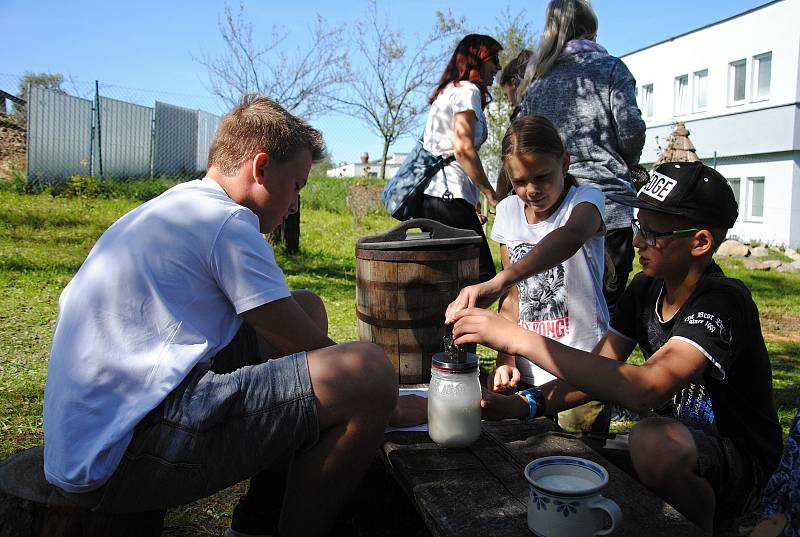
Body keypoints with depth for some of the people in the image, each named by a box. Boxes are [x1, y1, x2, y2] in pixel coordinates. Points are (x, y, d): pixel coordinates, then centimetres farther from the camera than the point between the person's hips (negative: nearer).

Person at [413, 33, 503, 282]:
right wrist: (491, 194, -10)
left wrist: (472, 203, 22)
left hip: (429, 195, 10)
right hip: (448, 196, -10)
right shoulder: (468, 90, -3)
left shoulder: (446, 91, 25)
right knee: (482, 275, -10)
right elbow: (463, 149, -16)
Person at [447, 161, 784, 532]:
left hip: (739, 461, -7)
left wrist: (518, 339, -40)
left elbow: (645, 388, -40)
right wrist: (523, 405, -19)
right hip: (677, 438, 7)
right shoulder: (645, 289, 0)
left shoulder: (723, 302, -24)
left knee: (653, 440, -37)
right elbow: (598, 368, -1)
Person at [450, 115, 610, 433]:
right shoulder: (508, 211, 3)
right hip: (526, 372, 4)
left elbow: (571, 237, -39)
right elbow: (513, 296, 5)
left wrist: (496, 283, -54)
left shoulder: (585, 199, -12)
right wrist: (506, 360, -9)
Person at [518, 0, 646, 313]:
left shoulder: (537, 79, 15)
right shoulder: (610, 67, 3)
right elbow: (631, 130, -6)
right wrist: (623, 166, 12)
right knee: (605, 307, 0)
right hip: (607, 204, -4)